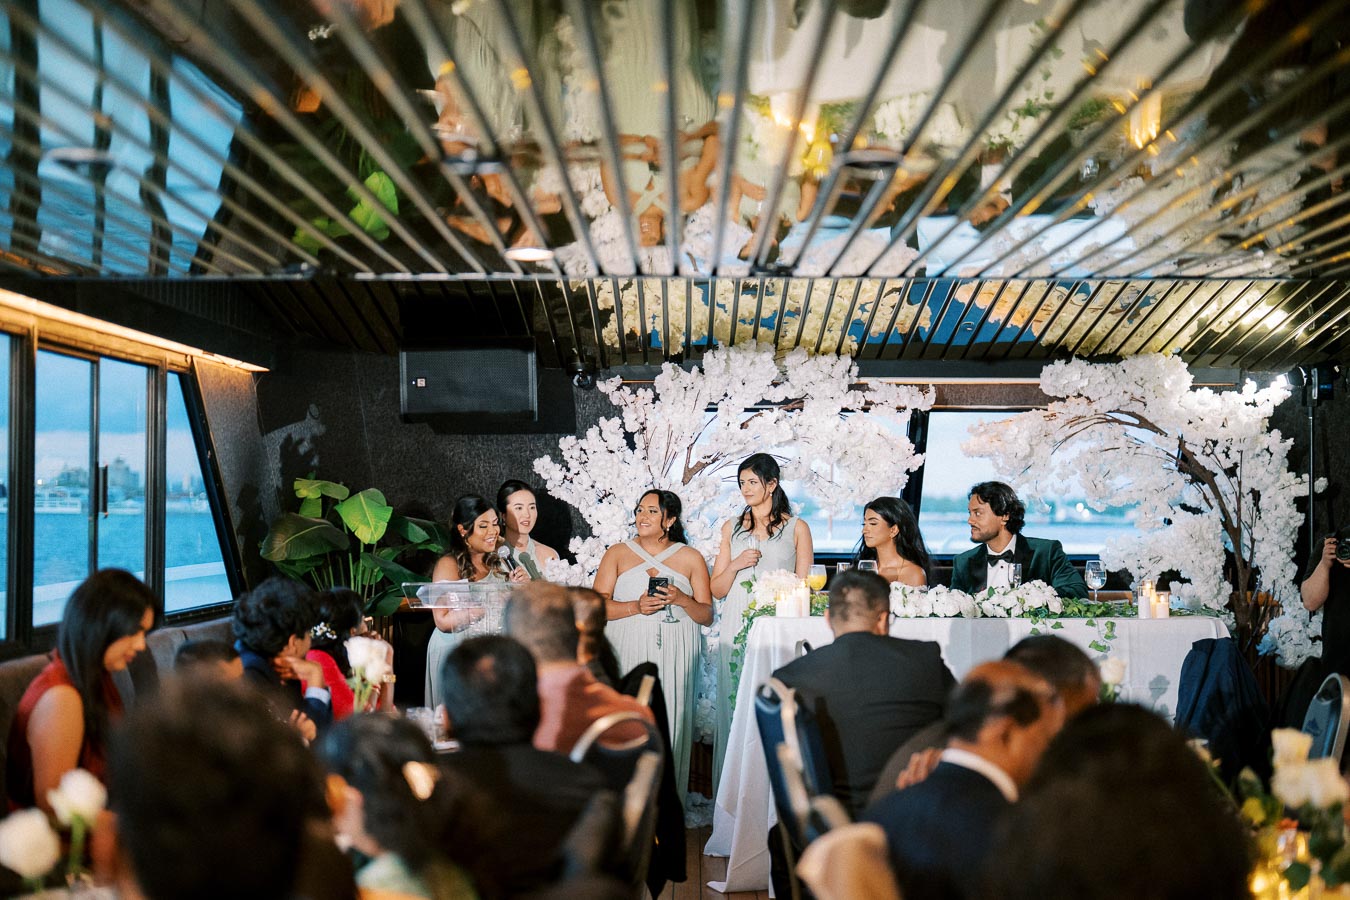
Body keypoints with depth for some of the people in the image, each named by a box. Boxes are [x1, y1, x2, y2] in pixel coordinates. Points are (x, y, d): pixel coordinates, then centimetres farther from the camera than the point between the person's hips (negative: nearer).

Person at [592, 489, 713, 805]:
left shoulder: (690, 558, 11)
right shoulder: (617, 554, 11)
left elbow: (707, 615, 9)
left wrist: (682, 600, -10)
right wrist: (636, 607, -14)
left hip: (674, 658, 0)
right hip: (628, 654, 0)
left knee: (670, 724, -4)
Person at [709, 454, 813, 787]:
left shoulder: (797, 528, 6)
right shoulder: (732, 528, 14)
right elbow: (717, 590, 12)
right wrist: (736, 565, -5)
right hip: (737, 629, 3)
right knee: (735, 706, 0)